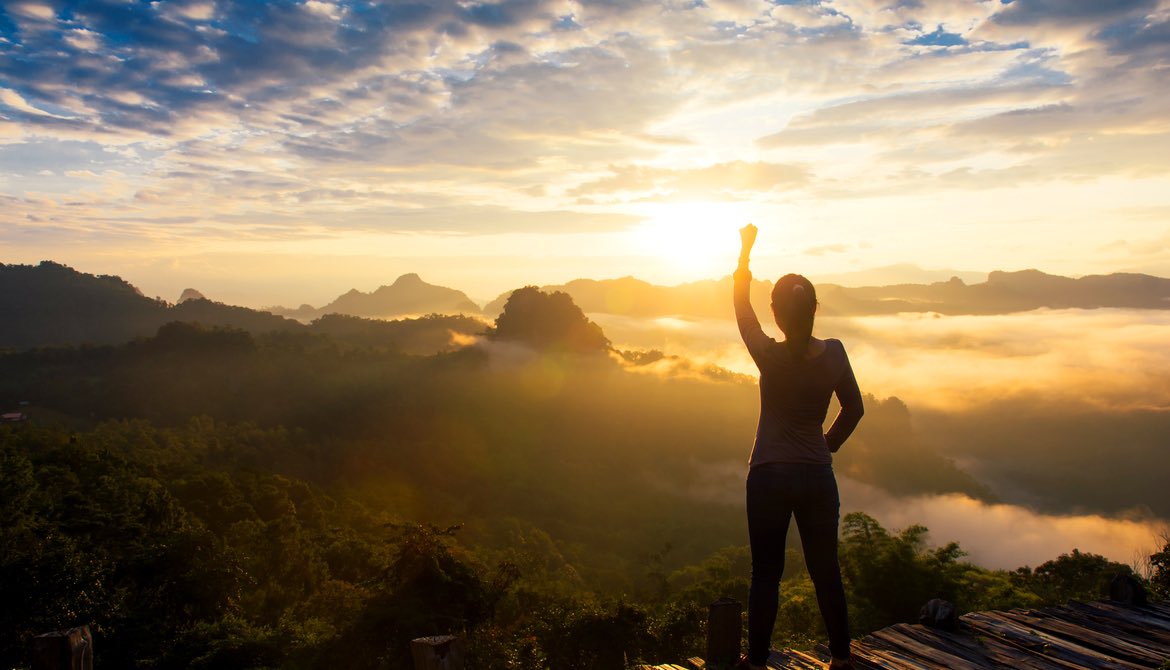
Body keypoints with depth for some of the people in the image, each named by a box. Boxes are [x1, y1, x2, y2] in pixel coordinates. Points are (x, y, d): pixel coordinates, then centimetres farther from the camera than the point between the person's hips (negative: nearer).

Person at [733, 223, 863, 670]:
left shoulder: (770, 356, -14)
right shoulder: (834, 354, -8)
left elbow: (741, 306, 2)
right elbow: (854, 409, 6)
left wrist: (745, 251, 14)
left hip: (769, 476, -3)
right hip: (818, 476, 3)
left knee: (766, 573, 7)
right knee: (826, 571, 15)